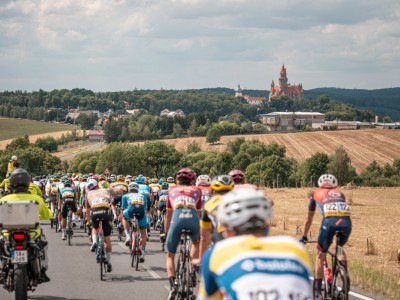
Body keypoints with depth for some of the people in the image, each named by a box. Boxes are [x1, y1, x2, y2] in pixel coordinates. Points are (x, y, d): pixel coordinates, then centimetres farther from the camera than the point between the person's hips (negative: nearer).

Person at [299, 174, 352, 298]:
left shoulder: (316, 193, 29)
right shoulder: (340, 194, 35)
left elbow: (309, 219, 37)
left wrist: (304, 236, 47)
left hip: (330, 221, -3)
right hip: (346, 221, 3)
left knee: (320, 256, 14)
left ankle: (317, 289, 12)